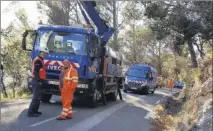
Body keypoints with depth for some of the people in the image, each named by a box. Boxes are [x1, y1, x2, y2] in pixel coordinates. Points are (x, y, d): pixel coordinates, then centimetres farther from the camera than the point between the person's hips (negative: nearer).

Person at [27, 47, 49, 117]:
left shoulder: (40, 60, 18)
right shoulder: (38, 60, -14)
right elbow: (35, 72, -22)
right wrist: (39, 81, -25)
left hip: (38, 80, 11)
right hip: (37, 81, -11)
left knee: (37, 96, 16)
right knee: (36, 97, -11)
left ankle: (35, 110, 24)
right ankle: (30, 112, -10)